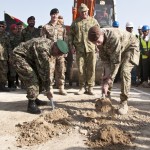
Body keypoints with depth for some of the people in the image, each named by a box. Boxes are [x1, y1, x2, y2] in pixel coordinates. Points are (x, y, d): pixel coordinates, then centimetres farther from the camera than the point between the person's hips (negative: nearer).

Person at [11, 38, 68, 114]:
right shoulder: (44, 50, -31)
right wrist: (47, 90, -18)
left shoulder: (50, 42, -2)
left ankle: (34, 99, 19)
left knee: (39, 77, 7)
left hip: (28, 57, 10)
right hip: (18, 56, -10)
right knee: (32, 78, -20)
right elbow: (44, 71, -26)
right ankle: (31, 104, -14)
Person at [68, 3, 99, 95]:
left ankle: (90, 87, 8)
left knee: (91, 68, 1)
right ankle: (82, 87, 12)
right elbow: (71, 35, 16)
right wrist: (71, 45, 4)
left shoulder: (93, 21, 12)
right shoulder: (75, 22, 14)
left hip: (91, 48, -1)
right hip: (79, 49, 1)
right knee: (81, 69, 2)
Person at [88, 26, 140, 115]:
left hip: (130, 47, -7)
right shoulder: (99, 39, -19)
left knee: (125, 71, -25)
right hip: (114, 51, 7)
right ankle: (106, 96, 17)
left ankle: (124, 103, -16)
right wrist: (107, 76, -18)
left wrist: (108, 82, -37)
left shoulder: (114, 37, -41)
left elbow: (116, 61, -38)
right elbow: (105, 58, -10)